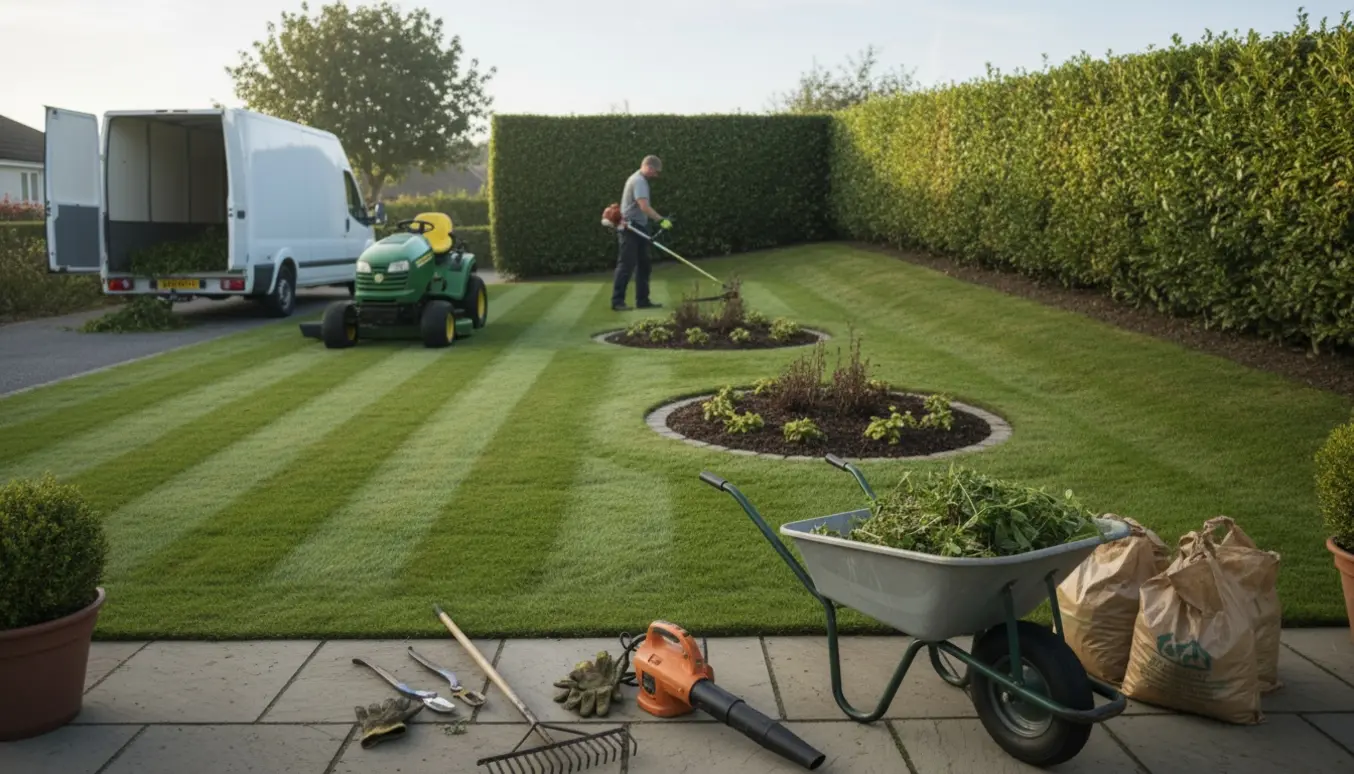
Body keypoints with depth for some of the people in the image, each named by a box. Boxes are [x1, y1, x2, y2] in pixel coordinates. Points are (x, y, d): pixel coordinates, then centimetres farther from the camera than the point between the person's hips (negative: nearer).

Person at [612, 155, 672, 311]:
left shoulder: (639, 180, 17)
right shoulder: (638, 181, -16)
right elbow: (644, 206, -27)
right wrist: (661, 220, -31)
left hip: (639, 229, 10)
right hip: (631, 229, -10)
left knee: (643, 265, 9)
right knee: (626, 265, -8)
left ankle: (642, 300, 12)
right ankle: (617, 301, -5)